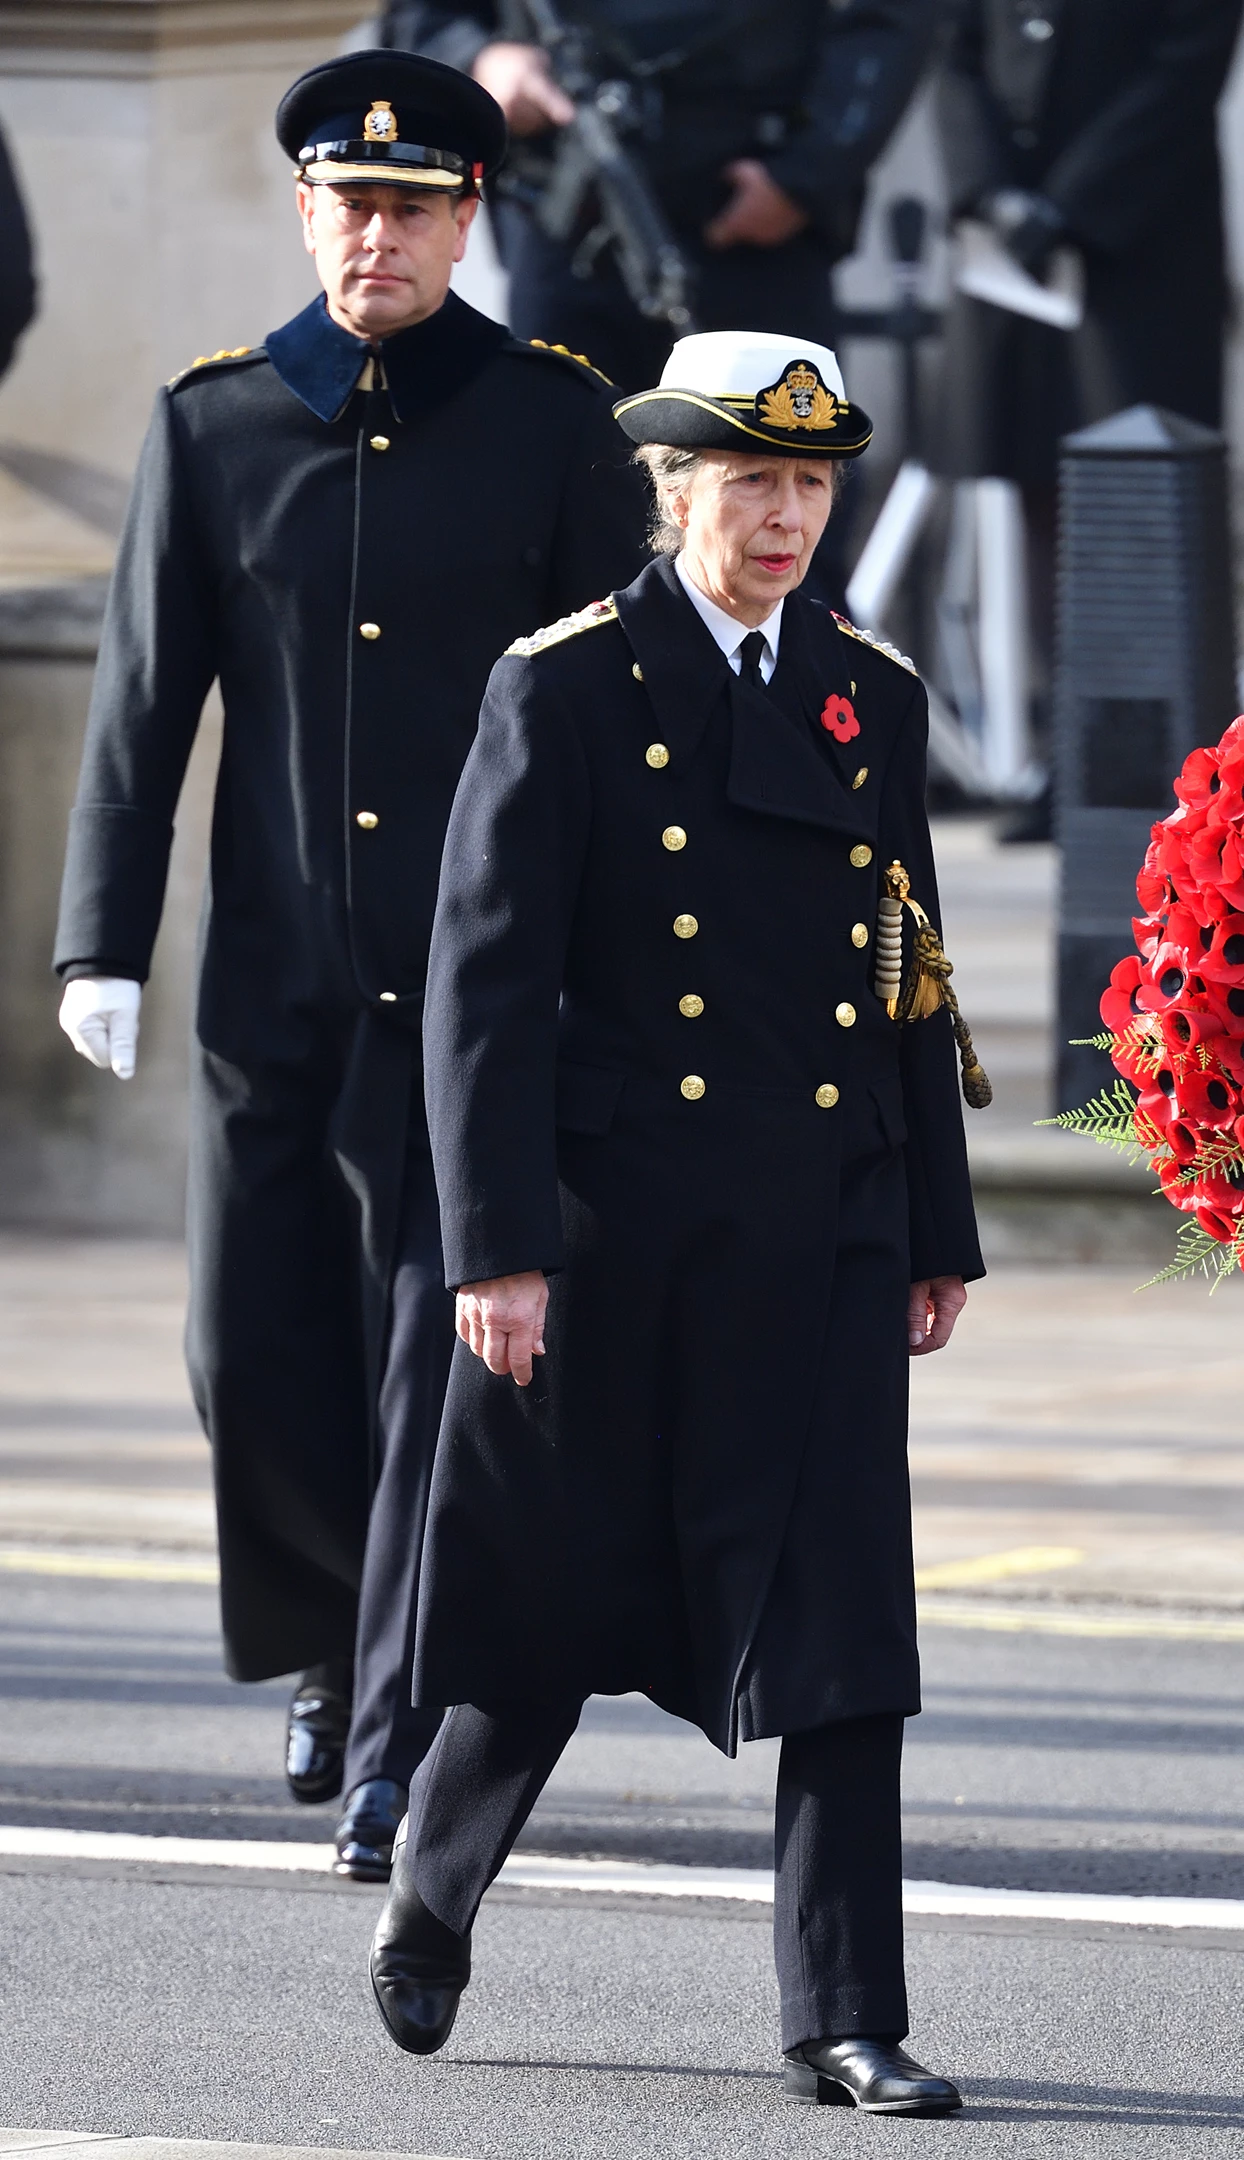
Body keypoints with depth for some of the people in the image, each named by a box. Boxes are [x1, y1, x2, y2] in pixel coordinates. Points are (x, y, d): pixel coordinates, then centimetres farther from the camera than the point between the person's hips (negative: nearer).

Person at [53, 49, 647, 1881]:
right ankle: (349, 1640, 30)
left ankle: (401, 1743, -2)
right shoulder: (214, 425, 6)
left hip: (485, 972, -2)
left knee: (445, 1354, -6)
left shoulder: (554, 421, 1)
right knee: (255, 1353, 4)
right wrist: (102, 946, -1)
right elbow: (143, 697, 6)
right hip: (274, 976, 2)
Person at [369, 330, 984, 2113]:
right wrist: (497, 1245, -14)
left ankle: (843, 2025, -3)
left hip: (827, 1245, 3)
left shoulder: (874, 698, 11)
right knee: (551, 1617, 9)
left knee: (840, 1632, -5)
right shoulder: (568, 689, -3)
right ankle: (429, 1909, 33)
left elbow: (908, 982, 15)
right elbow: (487, 979, -7)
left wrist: (939, 1234, 12)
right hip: (618, 1242, -3)